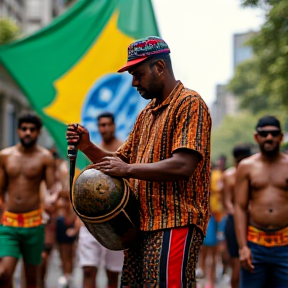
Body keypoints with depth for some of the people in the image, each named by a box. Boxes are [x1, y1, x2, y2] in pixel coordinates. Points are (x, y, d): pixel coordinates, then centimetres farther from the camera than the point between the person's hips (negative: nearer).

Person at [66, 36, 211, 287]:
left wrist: (128, 169, -15)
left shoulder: (190, 104, -6)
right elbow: (121, 161, 21)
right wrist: (88, 147, 4)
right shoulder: (146, 114, 22)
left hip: (174, 225, -8)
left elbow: (183, 166, -19)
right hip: (142, 224, 8)